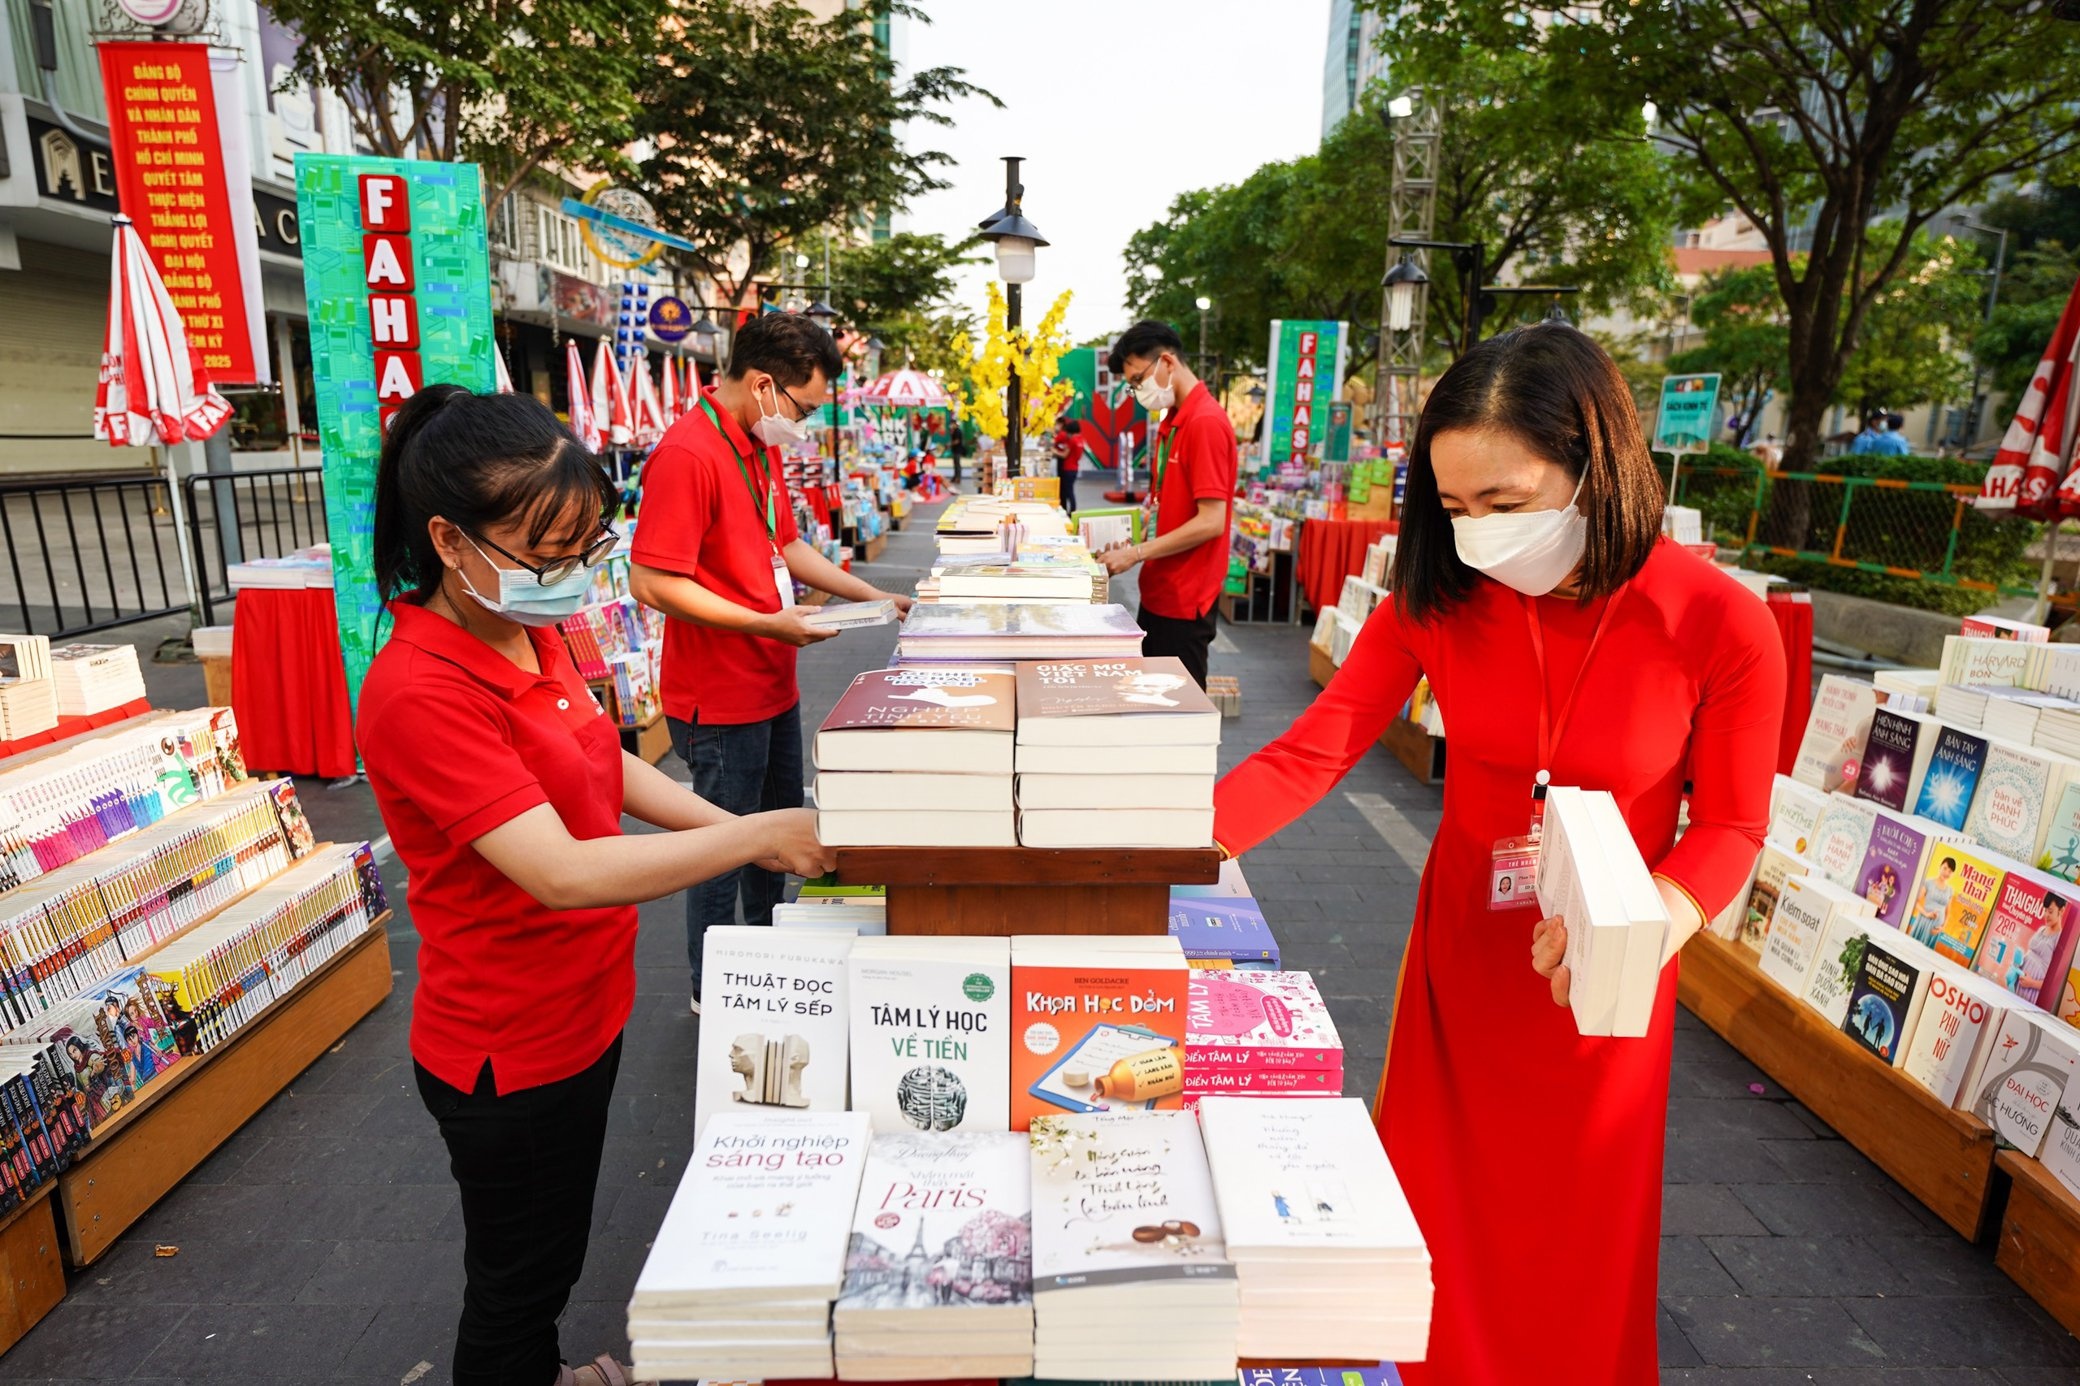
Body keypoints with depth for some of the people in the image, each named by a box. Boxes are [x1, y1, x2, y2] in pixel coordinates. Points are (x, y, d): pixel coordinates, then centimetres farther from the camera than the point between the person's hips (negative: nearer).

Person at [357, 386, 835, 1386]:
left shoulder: (531, 632, -1)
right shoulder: (423, 692, -29)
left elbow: (603, 765, 8)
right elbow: (563, 872, -35)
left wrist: (731, 827, -5)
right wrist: (757, 837, -31)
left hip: (584, 1008, 9)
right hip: (510, 1050, -8)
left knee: (554, 1248, 31)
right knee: (517, 1283, 18)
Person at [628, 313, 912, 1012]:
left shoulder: (761, 444, 10)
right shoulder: (688, 453, -22)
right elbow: (655, 583, -25)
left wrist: (870, 595, 12)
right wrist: (768, 624, -26)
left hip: (773, 686, 10)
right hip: (721, 700, -10)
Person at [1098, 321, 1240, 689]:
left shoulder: (1206, 423, -18)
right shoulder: (1172, 422, 11)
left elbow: (1210, 522, -22)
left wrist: (1136, 553, -18)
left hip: (1184, 601, -9)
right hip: (1157, 593, 9)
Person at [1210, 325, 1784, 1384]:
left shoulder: (1722, 628, -19)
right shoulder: (1439, 595, -13)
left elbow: (1729, 827, -8)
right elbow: (1312, 752, -17)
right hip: (1462, 938, 2)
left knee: (1573, 1232, 18)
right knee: (1433, 1207, 17)